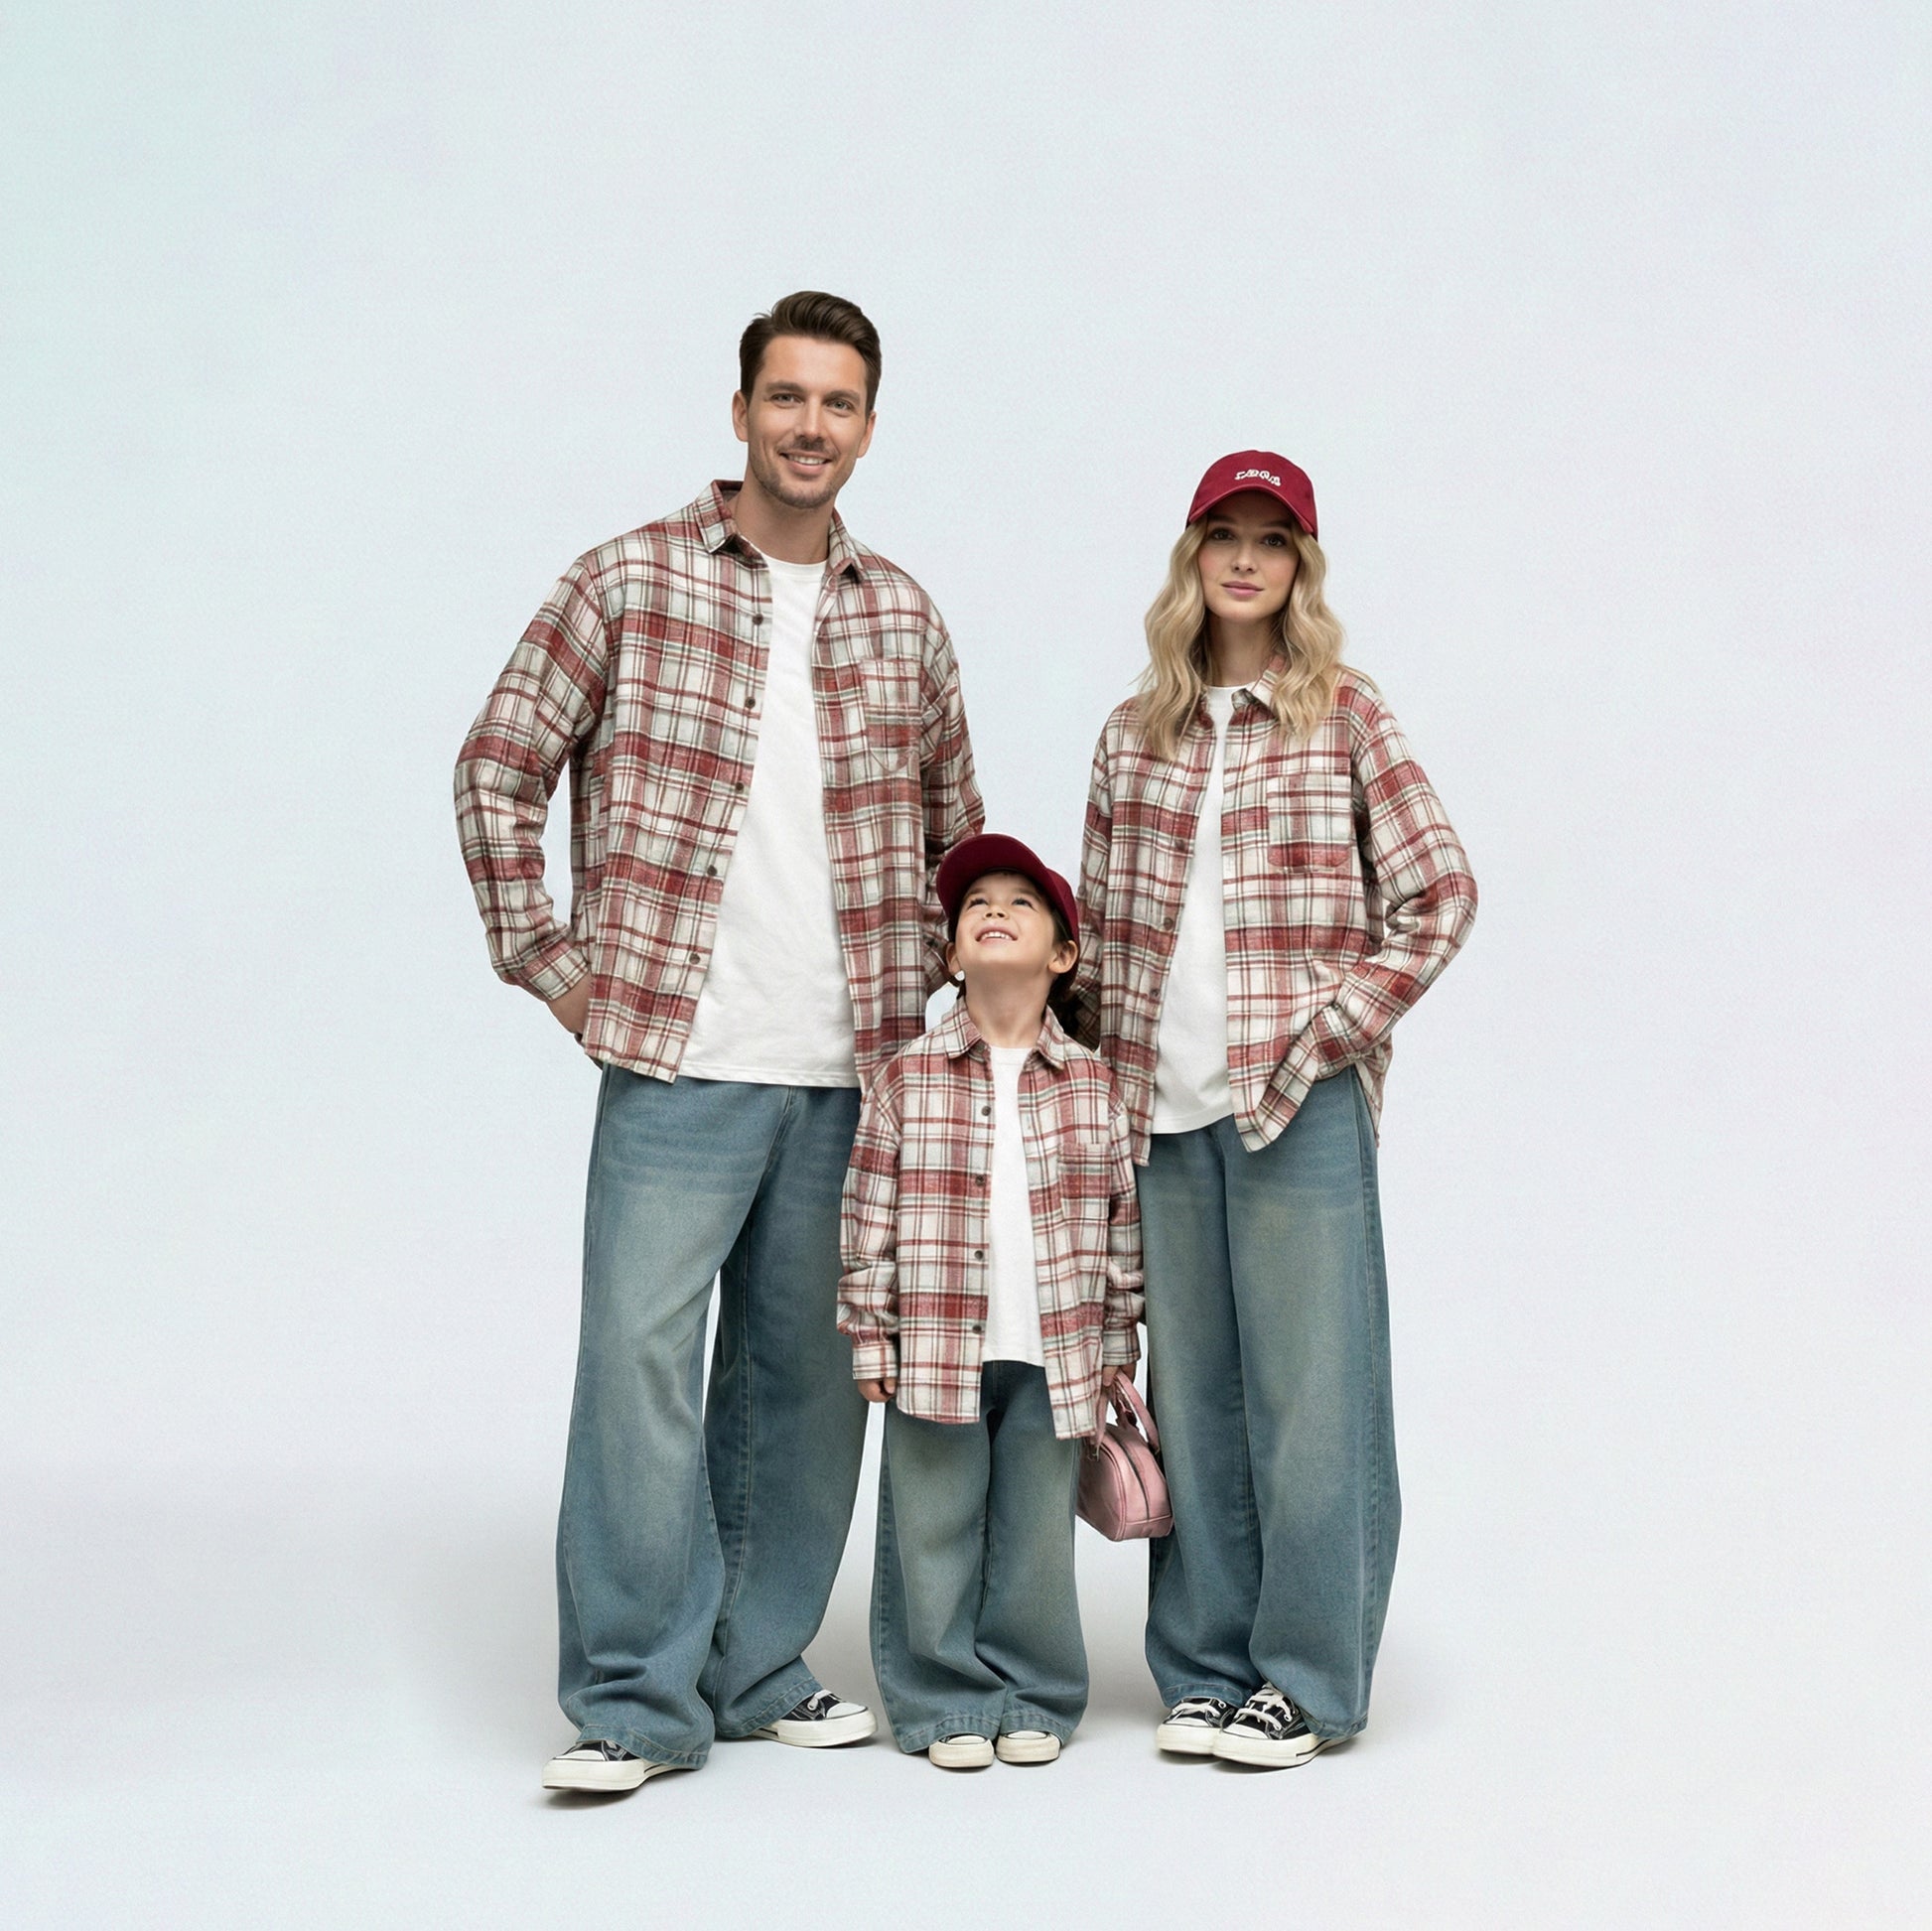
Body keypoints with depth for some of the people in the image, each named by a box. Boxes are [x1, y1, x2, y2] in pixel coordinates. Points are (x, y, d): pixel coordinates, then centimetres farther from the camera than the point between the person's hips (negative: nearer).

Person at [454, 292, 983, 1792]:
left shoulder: (904, 618, 11)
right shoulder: (632, 581, 0)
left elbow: (953, 826, 21)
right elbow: (501, 768, 2)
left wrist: (918, 983, 13)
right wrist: (548, 956, -3)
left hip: (852, 1075, 4)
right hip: (680, 1060, -4)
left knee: (806, 1371, 10)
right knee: (640, 1353, -9)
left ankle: (759, 1668, 23)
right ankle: (638, 1700, 1)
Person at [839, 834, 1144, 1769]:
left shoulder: (1091, 1084, 3)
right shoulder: (908, 1077, -1)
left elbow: (1121, 1218, 8)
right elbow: (868, 1216, 0)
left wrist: (1117, 1343, 7)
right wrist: (870, 1338, -3)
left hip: (1054, 1354, 1)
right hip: (937, 1351, -1)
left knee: (1037, 1534, 9)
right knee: (935, 1533, 5)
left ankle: (1032, 1700, 23)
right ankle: (947, 1703, 18)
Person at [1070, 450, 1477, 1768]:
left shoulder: (1344, 716, 3)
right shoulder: (1135, 736, 13)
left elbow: (1442, 891, 0)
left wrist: (1343, 1020, -7)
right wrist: (1110, 1062, 7)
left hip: (1301, 1100, -4)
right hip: (1166, 1111, 4)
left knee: (1308, 1388, -1)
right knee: (1193, 1391, 9)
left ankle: (1309, 1680, 9)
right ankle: (1207, 1669, 18)